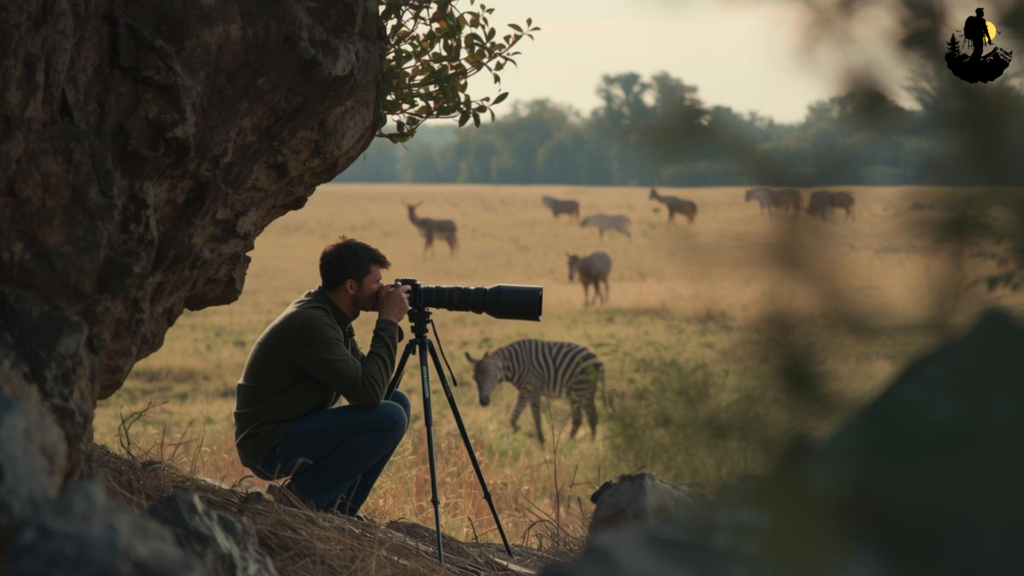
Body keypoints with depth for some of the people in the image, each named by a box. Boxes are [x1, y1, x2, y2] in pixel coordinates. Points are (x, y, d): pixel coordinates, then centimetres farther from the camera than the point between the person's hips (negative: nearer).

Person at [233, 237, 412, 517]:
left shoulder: (331, 317, 8)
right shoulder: (310, 323, -22)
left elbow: (366, 378, 13)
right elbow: (369, 393, -27)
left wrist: (390, 325, 2)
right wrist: (388, 322, -18)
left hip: (296, 434, 10)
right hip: (269, 446, -10)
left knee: (397, 401, 9)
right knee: (389, 418, -21)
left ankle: (339, 507, 7)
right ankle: (303, 495, -9)